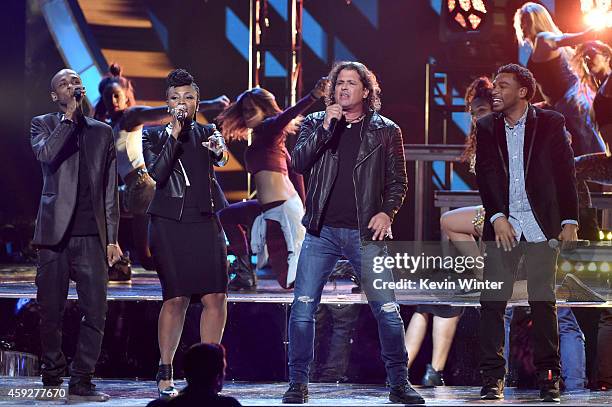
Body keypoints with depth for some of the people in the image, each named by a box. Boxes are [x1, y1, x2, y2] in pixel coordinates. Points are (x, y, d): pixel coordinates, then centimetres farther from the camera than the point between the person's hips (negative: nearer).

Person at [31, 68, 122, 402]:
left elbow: (109, 189, 14)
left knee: (95, 311, -7)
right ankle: (52, 379, 14)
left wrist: (112, 238, 8)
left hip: (91, 234, 2)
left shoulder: (102, 132, 16)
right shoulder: (43, 124, 9)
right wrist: (68, 116, -12)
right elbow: (45, 155, -14)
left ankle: (81, 382, -1)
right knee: (50, 311, 1)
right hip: (55, 231, -2)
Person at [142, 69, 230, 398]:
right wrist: (174, 134, -15)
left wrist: (218, 150, -31)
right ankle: (165, 375, -2)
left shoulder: (207, 133, 13)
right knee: (176, 298, -9)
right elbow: (157, 173, -9)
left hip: (205, 222, 3)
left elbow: (222, 159, -7)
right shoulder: (154, 135, 7)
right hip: (169, 223, -3)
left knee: (216, 297, -6)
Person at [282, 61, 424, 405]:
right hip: (322, 232, 1)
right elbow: (299, 163, -3)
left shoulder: (386, 131, 7)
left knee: (387, 309, -3)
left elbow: (398, 181, 10)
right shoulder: (315, 124, 10)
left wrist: (387, 212, -7)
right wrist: (325, 129, -12)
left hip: (365, 234, -1)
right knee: (303, 308, -5)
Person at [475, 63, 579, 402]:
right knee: (492, 301, -4)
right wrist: (497, 217, -7)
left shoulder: (550, 123, 4)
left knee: (543, 301, -1)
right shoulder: (486, 128, 10)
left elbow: (566, 173, 3)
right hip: (502, 224, 2)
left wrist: (570, 220, -2)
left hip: (541, 225, -2)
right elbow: (484, 177, 5)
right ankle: (493, 377, 0)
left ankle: (548, 375, 6)